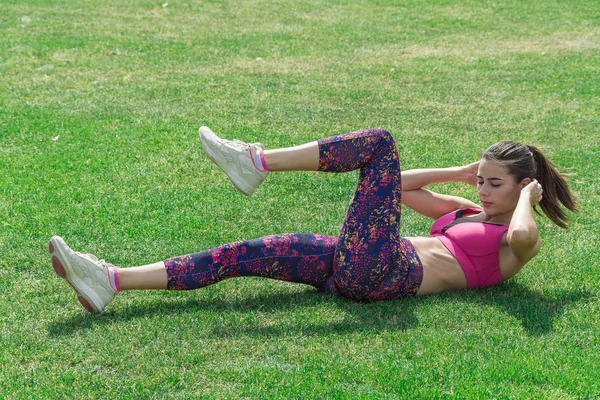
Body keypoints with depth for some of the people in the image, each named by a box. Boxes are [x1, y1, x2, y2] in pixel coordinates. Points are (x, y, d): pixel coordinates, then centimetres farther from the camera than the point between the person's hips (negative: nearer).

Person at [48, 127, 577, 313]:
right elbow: (404, 190, 32)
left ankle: (257, 162, -19)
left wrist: (530, 193, -1)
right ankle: (111, 281, -16)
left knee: (380, 141, -13)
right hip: (353, 267, 8)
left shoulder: (519, 243, 6)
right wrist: (458, 174, 23)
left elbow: (522, 233, -21)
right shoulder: (476, 214, 29)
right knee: (241, 255, -7)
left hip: (383, 272, -8)